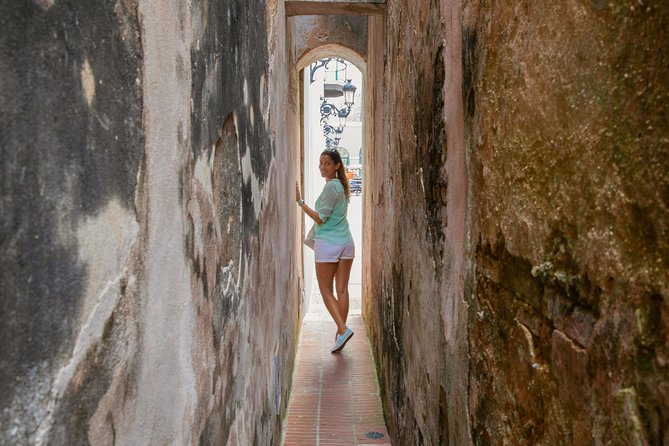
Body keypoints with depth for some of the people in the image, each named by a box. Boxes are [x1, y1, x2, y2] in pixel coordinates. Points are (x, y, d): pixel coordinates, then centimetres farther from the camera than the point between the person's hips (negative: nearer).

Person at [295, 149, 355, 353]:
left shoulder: (330, 186, -13)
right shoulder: (341, 185, 13)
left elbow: (320, 218, -15)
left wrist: (300, 201, -16)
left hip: (328, 244, -8)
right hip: (346, 243, 8)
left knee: (326, 291, 1)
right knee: (342, 289, 8)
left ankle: (343, 329, -9)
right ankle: (340, 332, 14)